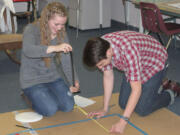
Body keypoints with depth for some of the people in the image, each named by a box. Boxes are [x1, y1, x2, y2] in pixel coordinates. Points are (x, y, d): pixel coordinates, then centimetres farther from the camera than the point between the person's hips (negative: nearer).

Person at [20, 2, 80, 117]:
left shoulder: (61, 34, -5)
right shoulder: (32, 30, -19)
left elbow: (66, 62, -8)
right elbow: (27, 50, -41)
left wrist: (74, 82, -23)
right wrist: (55, 48, -53)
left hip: (53, 77, 5)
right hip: (32, 80, -5)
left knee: (68, 106, -6)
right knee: (50, 110, -18)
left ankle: (48, 95, 23)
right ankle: (31, 98, 13)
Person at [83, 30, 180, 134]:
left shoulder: (128, 50, -43)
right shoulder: (102, 46, -22)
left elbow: (136, 89, -40)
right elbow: (108, 76, -9)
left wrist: (123, 121, -42)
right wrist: (105, 109, -7)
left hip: (155, 63, -7)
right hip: (133, 65, 7)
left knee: (142, 110, -11)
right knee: (123, 104, 7)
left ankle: (170, 94, 16)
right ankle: (156, 87, 27)